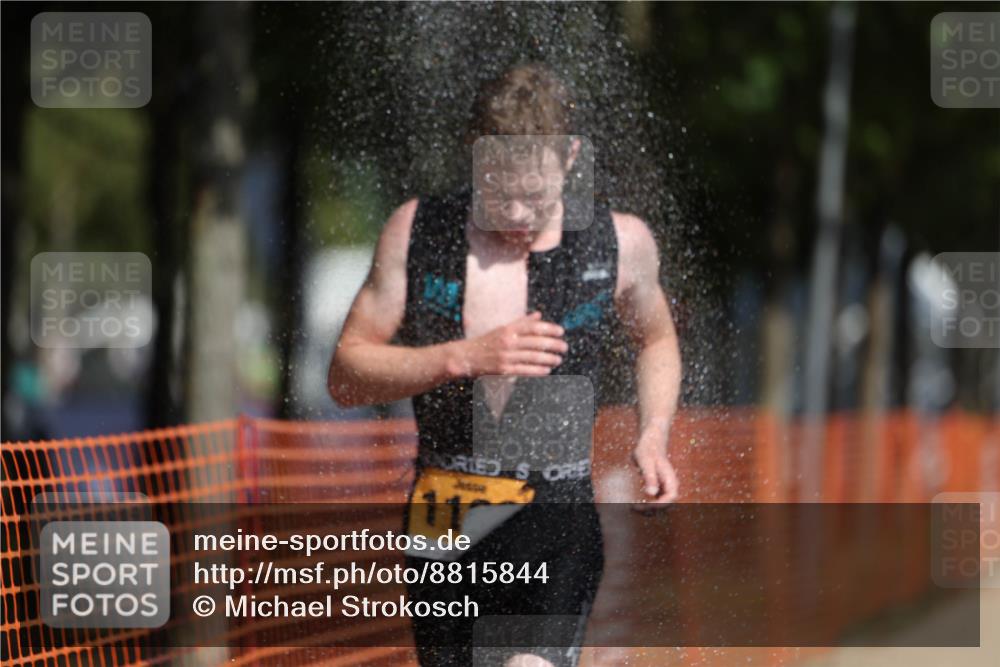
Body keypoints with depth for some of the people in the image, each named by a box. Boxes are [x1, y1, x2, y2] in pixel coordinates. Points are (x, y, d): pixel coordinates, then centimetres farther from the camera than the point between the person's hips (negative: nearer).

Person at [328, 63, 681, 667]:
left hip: (556, 520, -2)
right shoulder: (418, 231, -1)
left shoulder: (620, 243, 0)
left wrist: (654, 436, 4)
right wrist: (464, 358, -17)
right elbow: (347, 376, -2)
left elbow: (656, 336, 23)